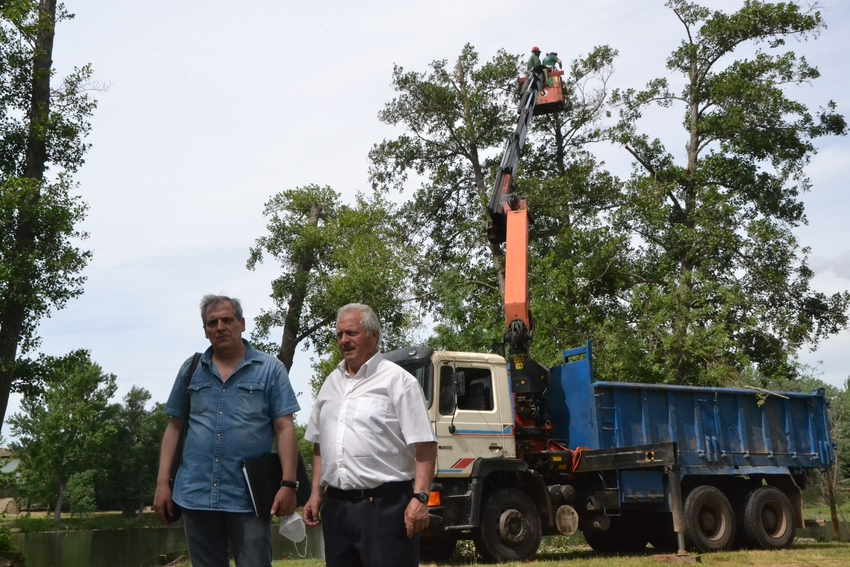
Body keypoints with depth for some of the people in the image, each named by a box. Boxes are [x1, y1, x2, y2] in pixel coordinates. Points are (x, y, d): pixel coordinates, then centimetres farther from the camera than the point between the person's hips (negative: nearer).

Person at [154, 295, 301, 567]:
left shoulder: (270, 369, 2)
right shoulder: (191, 370, 10)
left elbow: (284, 428, -3)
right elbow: (174, 427, 12)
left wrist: (288, 483, -11)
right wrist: (162, 483, 5)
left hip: (249, 499, -3)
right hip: (196, 496, 3)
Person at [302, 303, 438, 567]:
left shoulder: (397, 380, -5)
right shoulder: (331, 383, 16)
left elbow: (424, 446, -10)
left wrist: (420, 498, -18)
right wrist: (316, 493, 15)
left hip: (385, 505, -6)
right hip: (336, 504, 7)